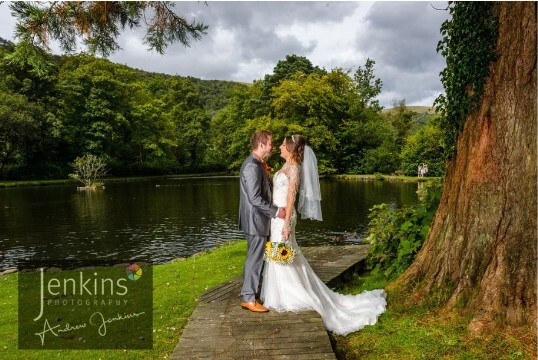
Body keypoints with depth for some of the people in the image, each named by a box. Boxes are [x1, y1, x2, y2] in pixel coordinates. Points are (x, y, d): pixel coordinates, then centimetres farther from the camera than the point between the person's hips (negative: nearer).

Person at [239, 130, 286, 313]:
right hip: (256, 220, -10)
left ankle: (255, 289, 32)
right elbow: (255, 198, -25)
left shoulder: (256, 164, 11)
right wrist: (276, 211, -19)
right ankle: (248, 298, 10)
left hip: (258, 219, 10)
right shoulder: (253, 167, -22)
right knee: (254, 258, -1)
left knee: (258, 257, 19)